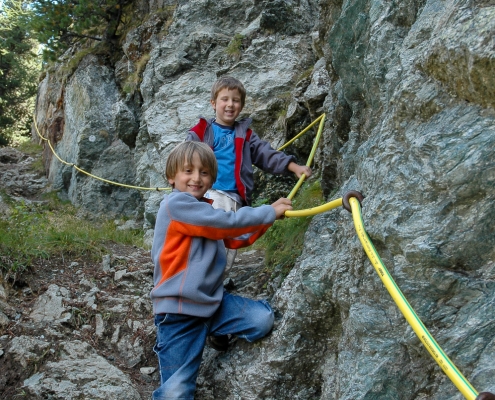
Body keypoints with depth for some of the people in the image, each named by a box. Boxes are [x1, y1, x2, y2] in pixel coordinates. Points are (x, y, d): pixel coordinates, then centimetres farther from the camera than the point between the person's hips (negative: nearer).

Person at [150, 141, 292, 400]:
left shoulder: (204, 211, 13)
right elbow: (227, 223, -18)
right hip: (179, 311, -7)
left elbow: (236, 240, 21)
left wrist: (267, 217, 10)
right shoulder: (175, 203, -14)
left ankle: (219, 334, 15)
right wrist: (269, 212, -9)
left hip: (212, 301, 8)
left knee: (262, 319, -7)